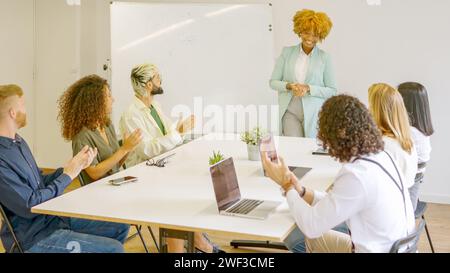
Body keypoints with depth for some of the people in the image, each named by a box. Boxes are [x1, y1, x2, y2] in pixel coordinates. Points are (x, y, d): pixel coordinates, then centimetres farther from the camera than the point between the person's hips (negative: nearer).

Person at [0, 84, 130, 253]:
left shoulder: (17, 141, 6)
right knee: (114, 248, -17)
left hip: (54, 217, 9)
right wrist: (68, 175, -13)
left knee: (120, 226, 9)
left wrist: (71, 168, -2)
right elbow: (30, 206, -22)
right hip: (33, 238, -9)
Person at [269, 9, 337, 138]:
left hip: (315, 114, 0)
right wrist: (289, 86, -12)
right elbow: (273, 82, 7)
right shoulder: (287, 52, 6)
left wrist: (309, 88, -13)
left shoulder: (324, 57, 1)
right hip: (290, 112, 1)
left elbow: (332, 91, 1)